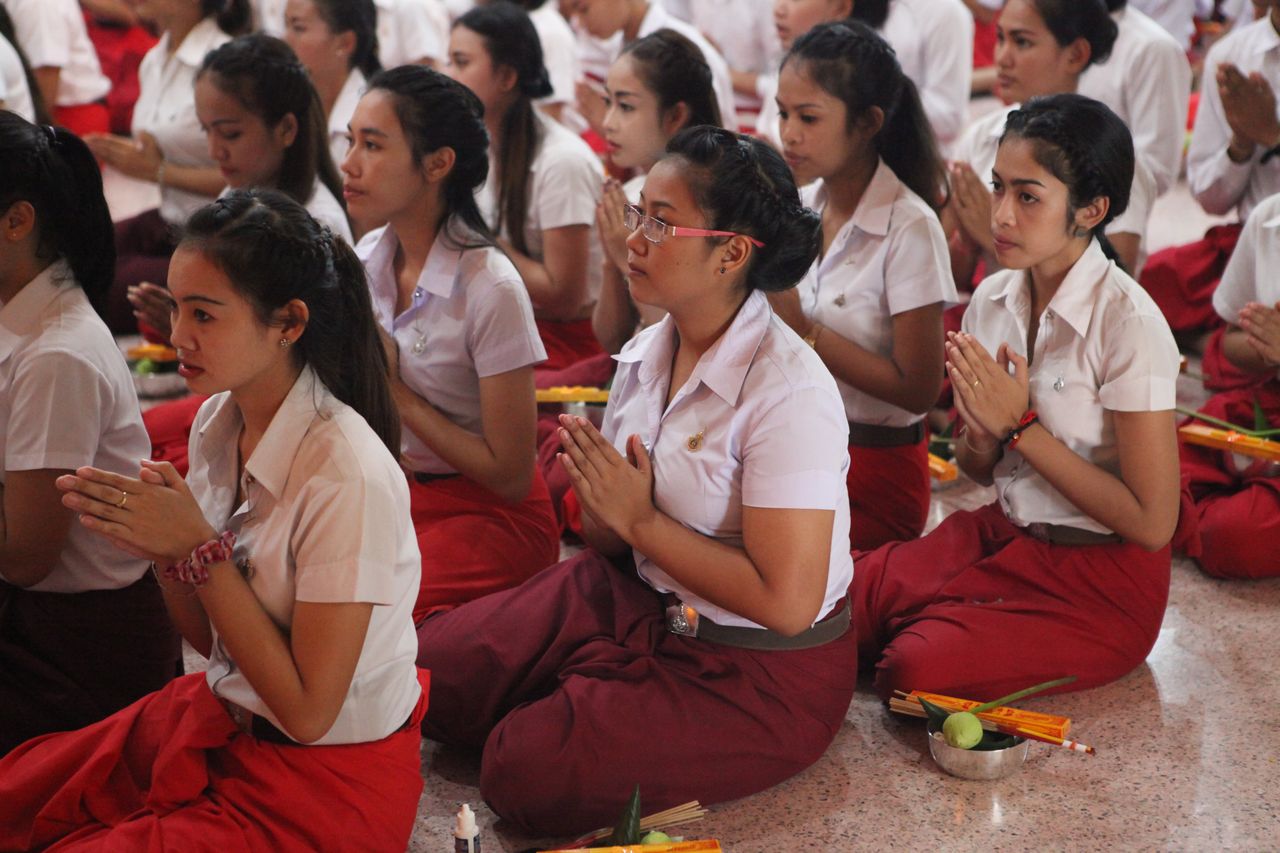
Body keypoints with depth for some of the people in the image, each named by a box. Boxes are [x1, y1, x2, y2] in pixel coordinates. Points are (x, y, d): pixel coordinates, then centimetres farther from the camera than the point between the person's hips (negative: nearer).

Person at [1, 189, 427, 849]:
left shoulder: (347, 475, -26)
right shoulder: (219, 423, -3)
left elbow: (308, 712, -21)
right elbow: (211, 640, 5)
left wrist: (200, 549, -23)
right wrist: (161, 546, -15)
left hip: (330, 773, -7)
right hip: (223, 715, 7)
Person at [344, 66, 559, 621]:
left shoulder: (490, 289, -19)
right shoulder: (369, 259, 0)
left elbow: (509, 476, -16)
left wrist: (393, 389, -15)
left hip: (489, 515, -6)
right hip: (391, 492, 6)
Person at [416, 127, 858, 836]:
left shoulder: (787, 393, -24)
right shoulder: (645, 354, 0)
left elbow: (787, 602, -28)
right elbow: (609, 538, 9)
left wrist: (639, 520, -21)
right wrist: (597, 499, -16)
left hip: (762, 669, -7)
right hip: (635, 594, 8)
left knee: (526, 775, -19)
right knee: (430, 671, 1)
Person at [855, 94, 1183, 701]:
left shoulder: (1129, 325, -19)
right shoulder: (993, 298, 0)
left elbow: (1152, 523, -19)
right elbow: (978, 471, 11)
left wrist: (1020, 424, -20)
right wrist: (981, 431, -15)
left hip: (1103, 579, -6)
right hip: (1004, 534, 6)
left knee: (914, 670, -24)